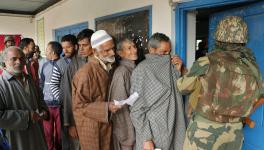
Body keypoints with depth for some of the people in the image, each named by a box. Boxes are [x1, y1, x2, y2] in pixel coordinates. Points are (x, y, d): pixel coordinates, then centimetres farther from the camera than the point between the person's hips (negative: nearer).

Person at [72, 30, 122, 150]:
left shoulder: (107, 67, 3)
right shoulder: (86, 72, -23)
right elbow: (79, 105, -19)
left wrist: (110, 105, 1)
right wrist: (106, 107, -26)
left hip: (106, 123, 7)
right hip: (91, 126, -7)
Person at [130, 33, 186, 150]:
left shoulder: (170, 67, 4)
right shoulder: (142, 70, -13)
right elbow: (137, 108, -13)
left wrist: (178, 70, -4)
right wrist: (146, 138, -17)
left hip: (172, 128, 6)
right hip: (152, 131, -5)